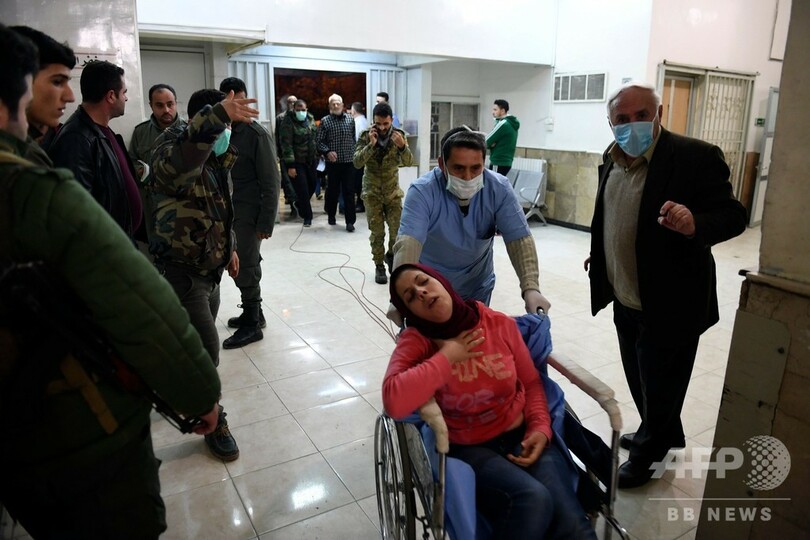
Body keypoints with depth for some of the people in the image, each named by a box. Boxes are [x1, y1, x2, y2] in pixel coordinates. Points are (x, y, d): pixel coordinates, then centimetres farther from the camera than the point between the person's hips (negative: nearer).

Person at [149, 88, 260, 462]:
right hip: (181, 271, -9)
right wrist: (217, 115, -59)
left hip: (208, 267, 9)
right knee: (206, 350, -5)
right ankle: (213, 422, 13)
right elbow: (184, 152, -47)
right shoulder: (172, 156, -19)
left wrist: (229, 248, 23)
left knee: (195, 344, 21)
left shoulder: (213, 157, 9)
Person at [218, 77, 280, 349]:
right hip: (228, 212, 6)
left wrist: (266, 223, -15)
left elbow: (271, 183, -12)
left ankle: (252, 325, 15)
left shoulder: (257, 134, -11)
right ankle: (253, 313, 31)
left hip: (248, 213, -6)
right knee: (239, 266, 13)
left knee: (246, 269, 1)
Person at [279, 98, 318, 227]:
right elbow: (286, 145, -17)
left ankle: (299, 204, 41)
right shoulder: (288, 123, -14)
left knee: (312, 186, 15)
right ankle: (307, 216, 11)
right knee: (302, 189, -3)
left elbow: (316, 136, 17)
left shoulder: (310, 120, 6)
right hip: (297, 162, -6)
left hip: (311, 160, 6)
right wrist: (290, 166, -21)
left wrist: (318, 154, 13)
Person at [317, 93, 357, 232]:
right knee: (332, 190, 10)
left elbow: (354, 138, 13)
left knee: (349, 192, -2)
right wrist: (327, 151, -19)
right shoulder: (325, 121, 0)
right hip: (333, 162, -1)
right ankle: (331, 215, 31)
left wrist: (355, 154, 9)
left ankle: (350, 221, 0)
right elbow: (320, 141, -3)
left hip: (349, 162, 1)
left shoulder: (350, 119, 7)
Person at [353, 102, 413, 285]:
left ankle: (391, 255, 25)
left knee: (398, 229, -2)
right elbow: (357, 163, -18)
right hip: (372, 192, -1)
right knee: (377, 232, 1)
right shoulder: (365, 136, -9)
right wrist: (371, 145, -30)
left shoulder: (398, 135, -6)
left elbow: (408, 162, -14)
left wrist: (402, 146, -32)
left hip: (393, 191, 1)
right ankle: (379, 266, 15)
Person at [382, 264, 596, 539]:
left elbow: (531, 383, 9)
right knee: (532, 499, -28)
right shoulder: (416, 341, -10)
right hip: (467, 449, -2)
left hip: (521, 436, 2)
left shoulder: (501, 324, -3)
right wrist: (446, 357, -21)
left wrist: (540, 428, -8)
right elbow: (394, 402, -28)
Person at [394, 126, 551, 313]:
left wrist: (531, 288, -37)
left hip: (477, 287, 3)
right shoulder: (422, 191, -26)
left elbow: (520, 239, -21)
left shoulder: (499, 189, -17)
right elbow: (407, 244, -38)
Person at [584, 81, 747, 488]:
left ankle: (645, 453, 33)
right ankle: (664, 434, 48)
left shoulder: (697, 157, -17)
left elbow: (733, 215, -19)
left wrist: (695, 224, -38)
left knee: (660, 386, 11)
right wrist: (598, 254, 18)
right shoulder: (612, 158, 3)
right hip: (625, 300, 7)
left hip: (669, 303, -7)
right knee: (641, 381, 23)